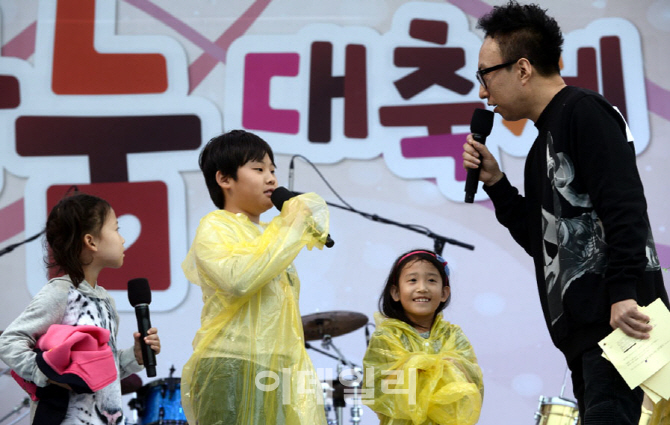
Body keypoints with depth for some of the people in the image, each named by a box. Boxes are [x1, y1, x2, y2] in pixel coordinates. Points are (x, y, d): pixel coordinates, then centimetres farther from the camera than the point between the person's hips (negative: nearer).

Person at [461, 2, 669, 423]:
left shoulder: (584, 111, -6)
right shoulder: (544, 143, 24)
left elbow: (625, 206, -17)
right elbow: (542, 240, 25)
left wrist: (623, 293, -25)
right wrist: (495, 183, 16)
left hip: (618, 317, -10)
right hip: (584, 330, 10)